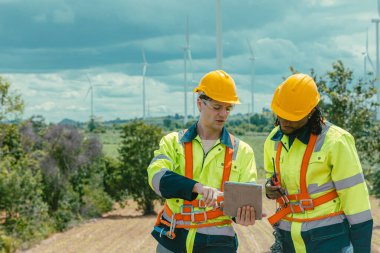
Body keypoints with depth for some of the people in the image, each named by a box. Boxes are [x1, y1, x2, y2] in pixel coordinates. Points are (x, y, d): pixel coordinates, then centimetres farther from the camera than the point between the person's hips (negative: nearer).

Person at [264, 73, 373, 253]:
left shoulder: (334, 142, -14)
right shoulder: (274, 140, 6)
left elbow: (355, 197, -12)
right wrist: (271, 190, -2)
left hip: (328, 238, -6)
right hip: (290, 238, 6)